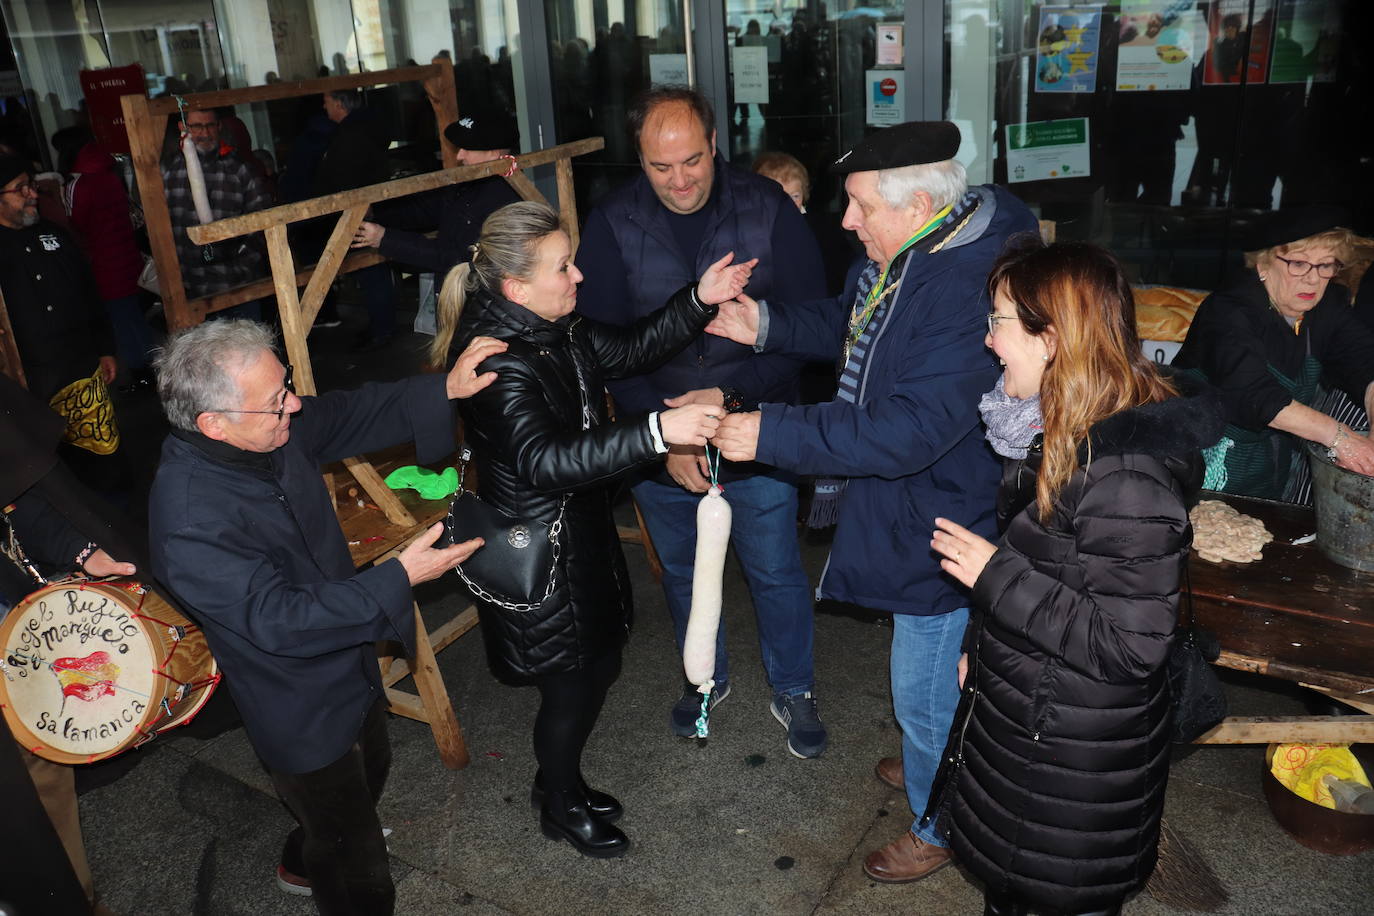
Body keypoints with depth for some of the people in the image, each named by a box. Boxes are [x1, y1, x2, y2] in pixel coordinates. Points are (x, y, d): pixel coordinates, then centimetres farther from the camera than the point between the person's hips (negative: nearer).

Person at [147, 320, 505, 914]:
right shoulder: (189, 520, -37)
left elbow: (350, 415, -1)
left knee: (369, 771, 35)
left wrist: (445, 390, -14)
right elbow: (281, 620, -34)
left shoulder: (270, 428, -15)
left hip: (348, 665, 8)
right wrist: (399, 578, -33)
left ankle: (303, 865, 63)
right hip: (302, 716, -8)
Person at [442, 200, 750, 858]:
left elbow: (630, 349, 10)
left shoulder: (557, 328, 0)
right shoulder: (497, 360, -28)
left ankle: (561, 781, 46)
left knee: (596, 662, 21)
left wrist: (699, 300, -3)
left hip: (581, 529, 9)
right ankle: (560, 806, 37)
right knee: (573, 680, 9)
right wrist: (657, 430, -46)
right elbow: (545, 461, -39)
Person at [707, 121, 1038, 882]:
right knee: (924, 673, 31)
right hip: (905, 508, 10)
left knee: (926, 690, 11)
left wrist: (772, 433, -33)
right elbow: (850, 326, 16)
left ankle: (939, 826, 38)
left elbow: (908, 430, -36)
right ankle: (930, 763, 57)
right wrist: (768, 326, 0)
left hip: (944, 526, -9)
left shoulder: (971, 292, -33)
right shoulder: (900, 251, -1)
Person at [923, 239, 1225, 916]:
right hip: (1015, 713, 8)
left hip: (1079, 752, -8)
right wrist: (981, 647, 19)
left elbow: (1128, 647, -30)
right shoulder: (1058, 433, -1)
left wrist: (994, 575, -26)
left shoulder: (1128, 476, -31)